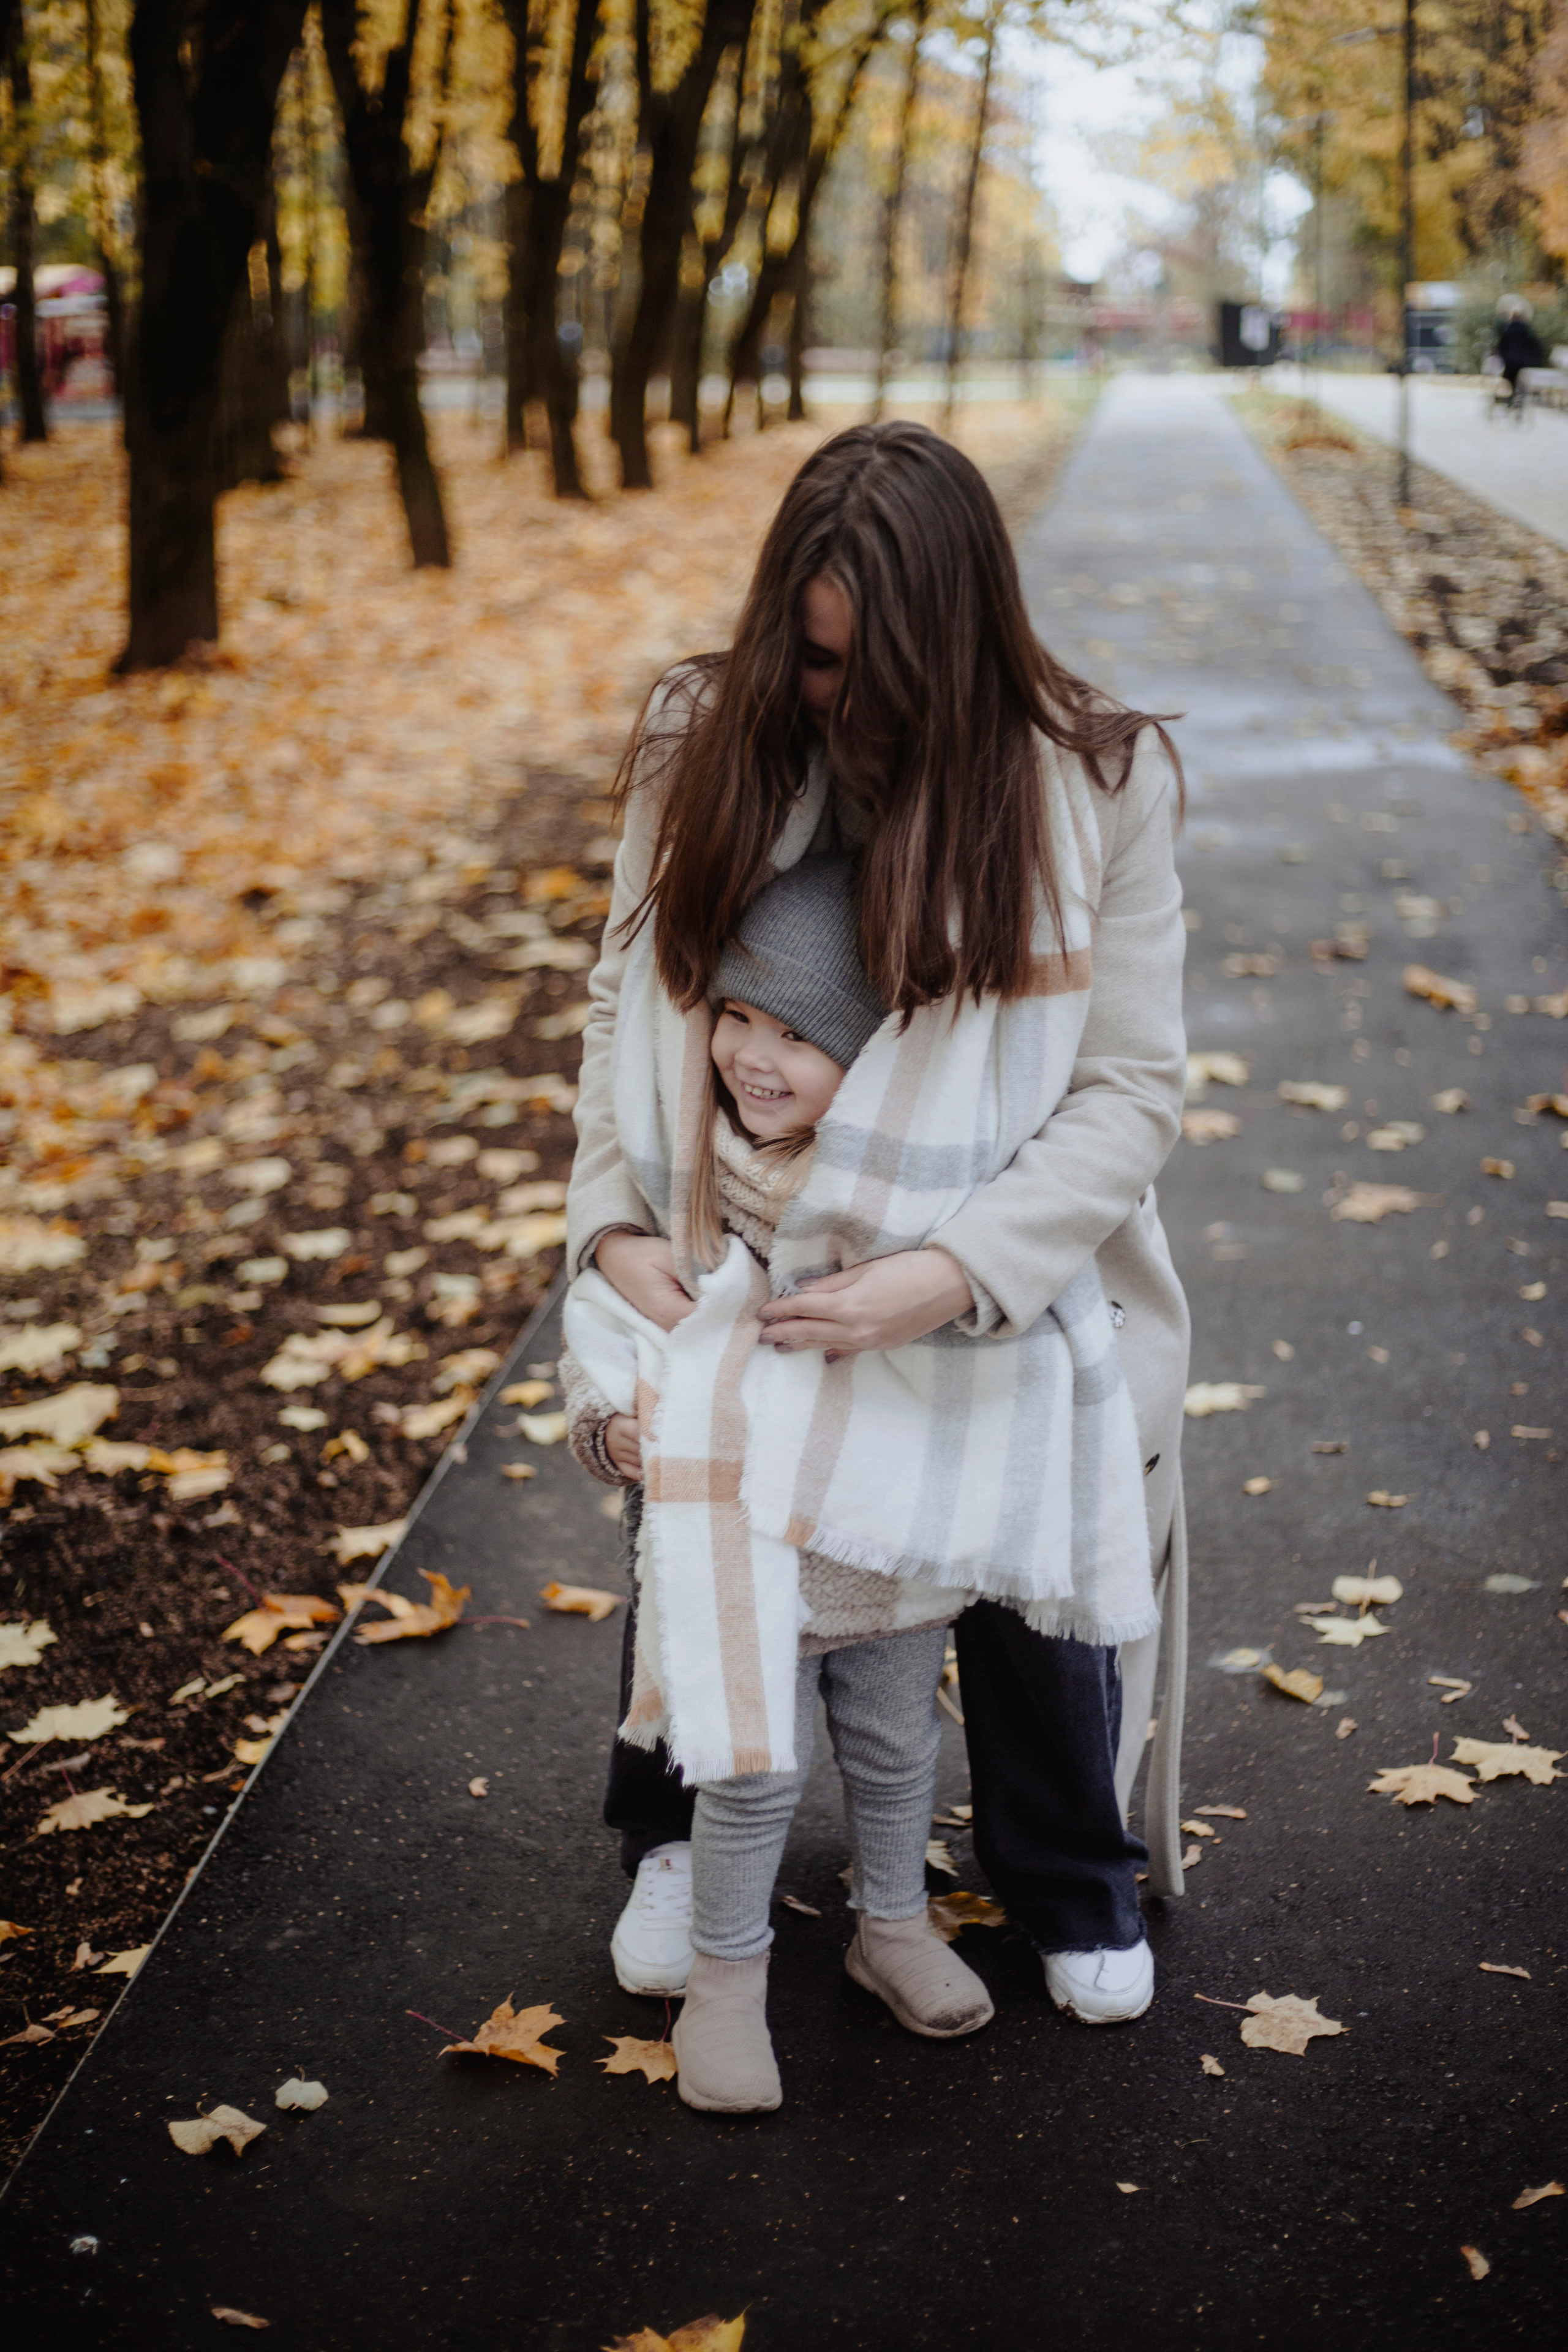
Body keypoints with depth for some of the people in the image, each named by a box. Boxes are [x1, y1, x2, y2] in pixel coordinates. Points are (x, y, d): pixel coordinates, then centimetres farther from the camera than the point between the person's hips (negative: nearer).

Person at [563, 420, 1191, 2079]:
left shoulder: (1096, 782, -13)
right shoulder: (703, 745, -6)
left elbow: (1131, 1086, -13)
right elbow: (626, 995, 4)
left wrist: (947, 1276, -24)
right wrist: (616, 1223, -10)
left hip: (1002, 1279, -2)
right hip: (738, 1264, 2)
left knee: (1039, 1538, -4)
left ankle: (1071, 1884, 26)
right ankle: (678, 1840, 29)